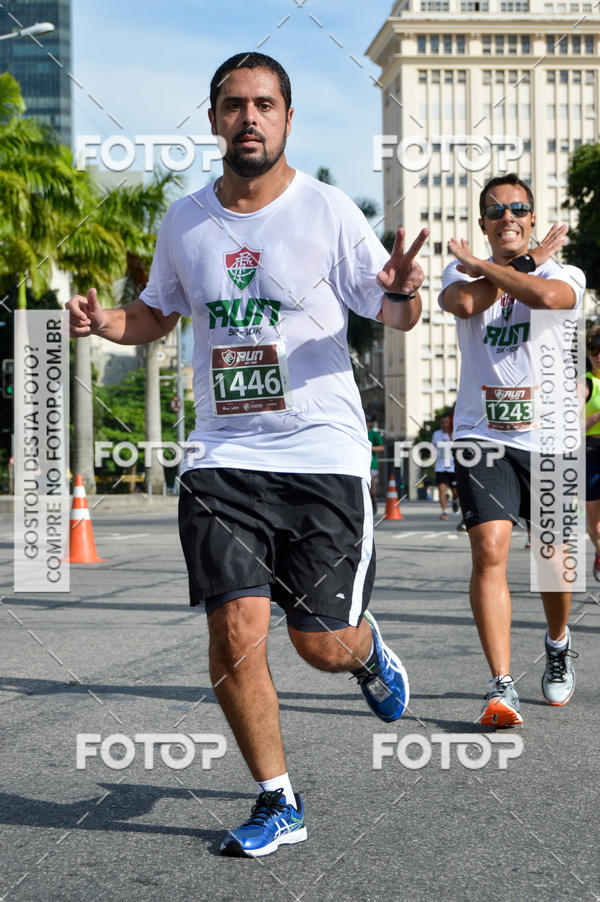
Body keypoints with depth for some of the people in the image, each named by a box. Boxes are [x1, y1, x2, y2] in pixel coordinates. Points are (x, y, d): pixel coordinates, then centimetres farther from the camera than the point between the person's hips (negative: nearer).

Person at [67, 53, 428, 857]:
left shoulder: (328, 211, -3)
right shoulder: (184, 221, 8)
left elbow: (390, 314, 0)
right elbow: (158, 314, 22)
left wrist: (403, 294, -24)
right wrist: (104, 321, 0)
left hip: (325, 456, -2)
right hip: (224, 457, 3)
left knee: (322, 646, -1)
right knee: (235, 630, -8)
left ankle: (367, 647, 39)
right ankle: (278, 803, 12)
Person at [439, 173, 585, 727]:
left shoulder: (565, 274, 3)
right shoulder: (464, 272, 8)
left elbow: (547, 297, -23)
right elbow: (461, 303, -18)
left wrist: (482, 264, -12)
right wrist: (528, 260, -9)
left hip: (548, 437, 1)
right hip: (482, 435, 0)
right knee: (489, 550, -16)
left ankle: (558, 645, 38)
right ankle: (501, 686, -14)